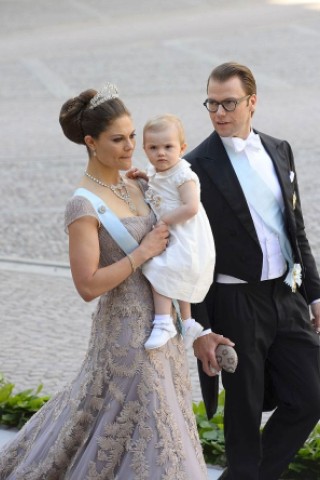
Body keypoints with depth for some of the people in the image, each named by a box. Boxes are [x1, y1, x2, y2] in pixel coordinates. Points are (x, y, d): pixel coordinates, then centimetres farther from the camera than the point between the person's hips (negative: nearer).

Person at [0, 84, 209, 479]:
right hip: (126, 329, -8)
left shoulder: (136, 187, 7)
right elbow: (88, 285, -21)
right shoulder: (84, 205, -17)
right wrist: (142, 254, -19)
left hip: (158, 320, 8)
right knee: (145, 429, 1)